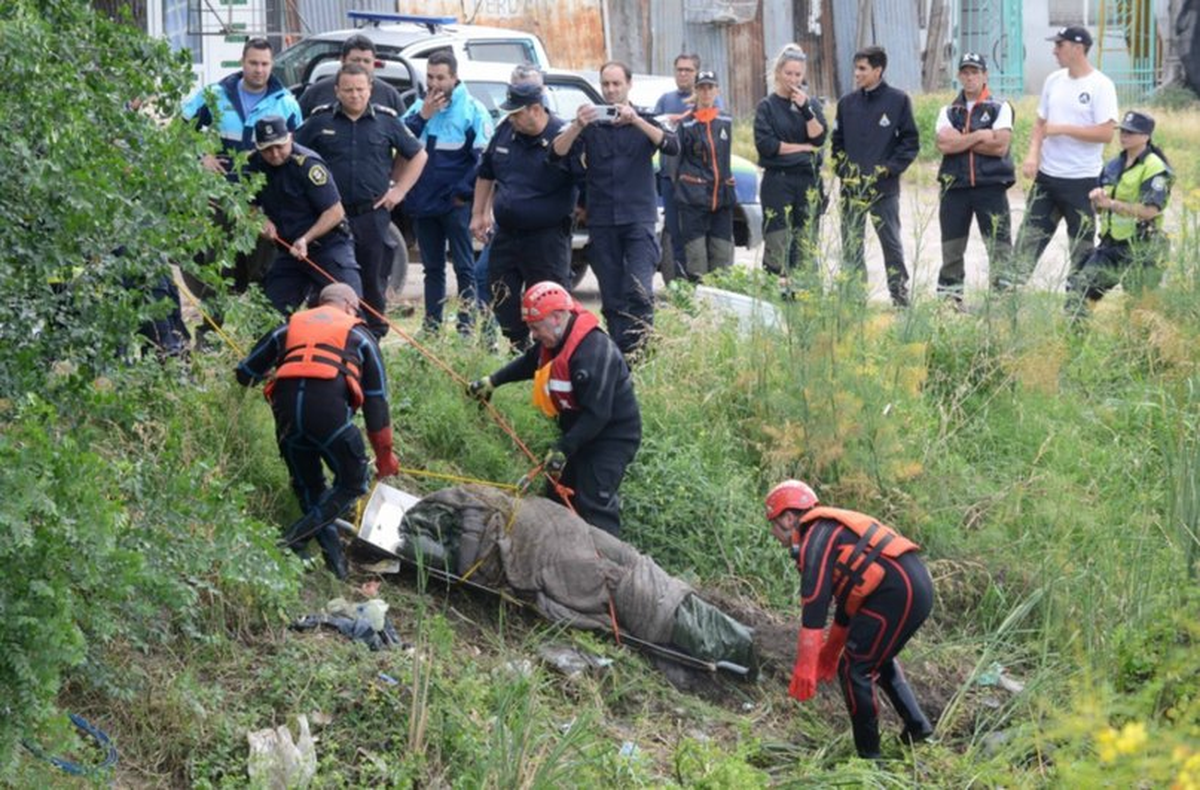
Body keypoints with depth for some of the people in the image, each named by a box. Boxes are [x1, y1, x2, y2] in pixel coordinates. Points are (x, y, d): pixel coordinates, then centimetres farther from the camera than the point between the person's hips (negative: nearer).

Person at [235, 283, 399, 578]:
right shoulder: (358, 335, 25)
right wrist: (384, 455, 30)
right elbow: (376, 399, 24)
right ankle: (298, 535, -8)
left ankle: (331, 548, 2)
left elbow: (245, 374, 35)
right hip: (329, 404, -3)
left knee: (307, 486, 20)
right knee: (352, 483, 10)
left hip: (286, 405, 3)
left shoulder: (289, 327, 31)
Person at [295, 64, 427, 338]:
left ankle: (374, 337, 17)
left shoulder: (386, 120, 5)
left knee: (374, 281, 6)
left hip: (373, 213, 1)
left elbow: (418, 155, 14)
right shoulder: (320, 120, 3)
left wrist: (399, 190, 7)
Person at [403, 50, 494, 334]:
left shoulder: (471, 109, -5)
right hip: (423, 204, 5)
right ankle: (432, 326, 18)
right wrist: (422, 117, -11)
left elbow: (482, 157, -9)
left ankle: (467, 326, 0)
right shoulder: (418, 107, 9)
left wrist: (463, 192, -12)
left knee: (464, 267, -2)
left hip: (456, 204, -5)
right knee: (432, 268, 12)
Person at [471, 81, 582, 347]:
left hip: (546, 238, -6)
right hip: (506, 233, 7)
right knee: (502, 298, 12)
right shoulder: (505, 131, 5)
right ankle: (519, 348, 26)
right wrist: (479, 213, 19)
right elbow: (486, 173, 18)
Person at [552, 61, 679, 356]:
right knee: (612, 299, 1)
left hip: (639, 219, -1)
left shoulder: (645, 123, 8)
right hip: (602, 222, 1)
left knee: (639, 291, -16)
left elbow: (672, 147, -11)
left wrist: (635, 121, -24)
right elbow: (558, 152, -7)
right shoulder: (590, 125, 9)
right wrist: (577, 127, -27)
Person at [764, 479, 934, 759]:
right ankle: (916, 724, 26)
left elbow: (814, 602, -15)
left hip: (897, 594, -10)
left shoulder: (815, 536, -6)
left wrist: (804, 666, -17)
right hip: (918, 587, 10)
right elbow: (847, 596, 36)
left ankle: (869, 755, 5)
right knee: (879, 660, 30)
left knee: (854, 670, -1)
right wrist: (831, 648, 44)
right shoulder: (834, 531, 26)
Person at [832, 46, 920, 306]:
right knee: (851, 245, 5)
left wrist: (888, 169, -9)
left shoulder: (898, 101, -1)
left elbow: (910, 141, -1)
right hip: (851, 187, 4)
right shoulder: (847, 103, 10)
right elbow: (837, 142, 14)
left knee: (891, 243, 1)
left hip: (884, 187, -4)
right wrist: (844, 168, -2)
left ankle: (900, 294, 7)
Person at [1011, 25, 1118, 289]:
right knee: (1030, 233, 1)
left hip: (1082, 179, -6)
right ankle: (1012, 284, 0)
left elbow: (1106, 133, -17)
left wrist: (1063, 129, -17)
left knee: (1082, 244, 3)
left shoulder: (1101, 85, -11)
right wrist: (1033, 153, -2)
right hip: (1046, 175, 6)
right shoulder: (1054, 80, 10)